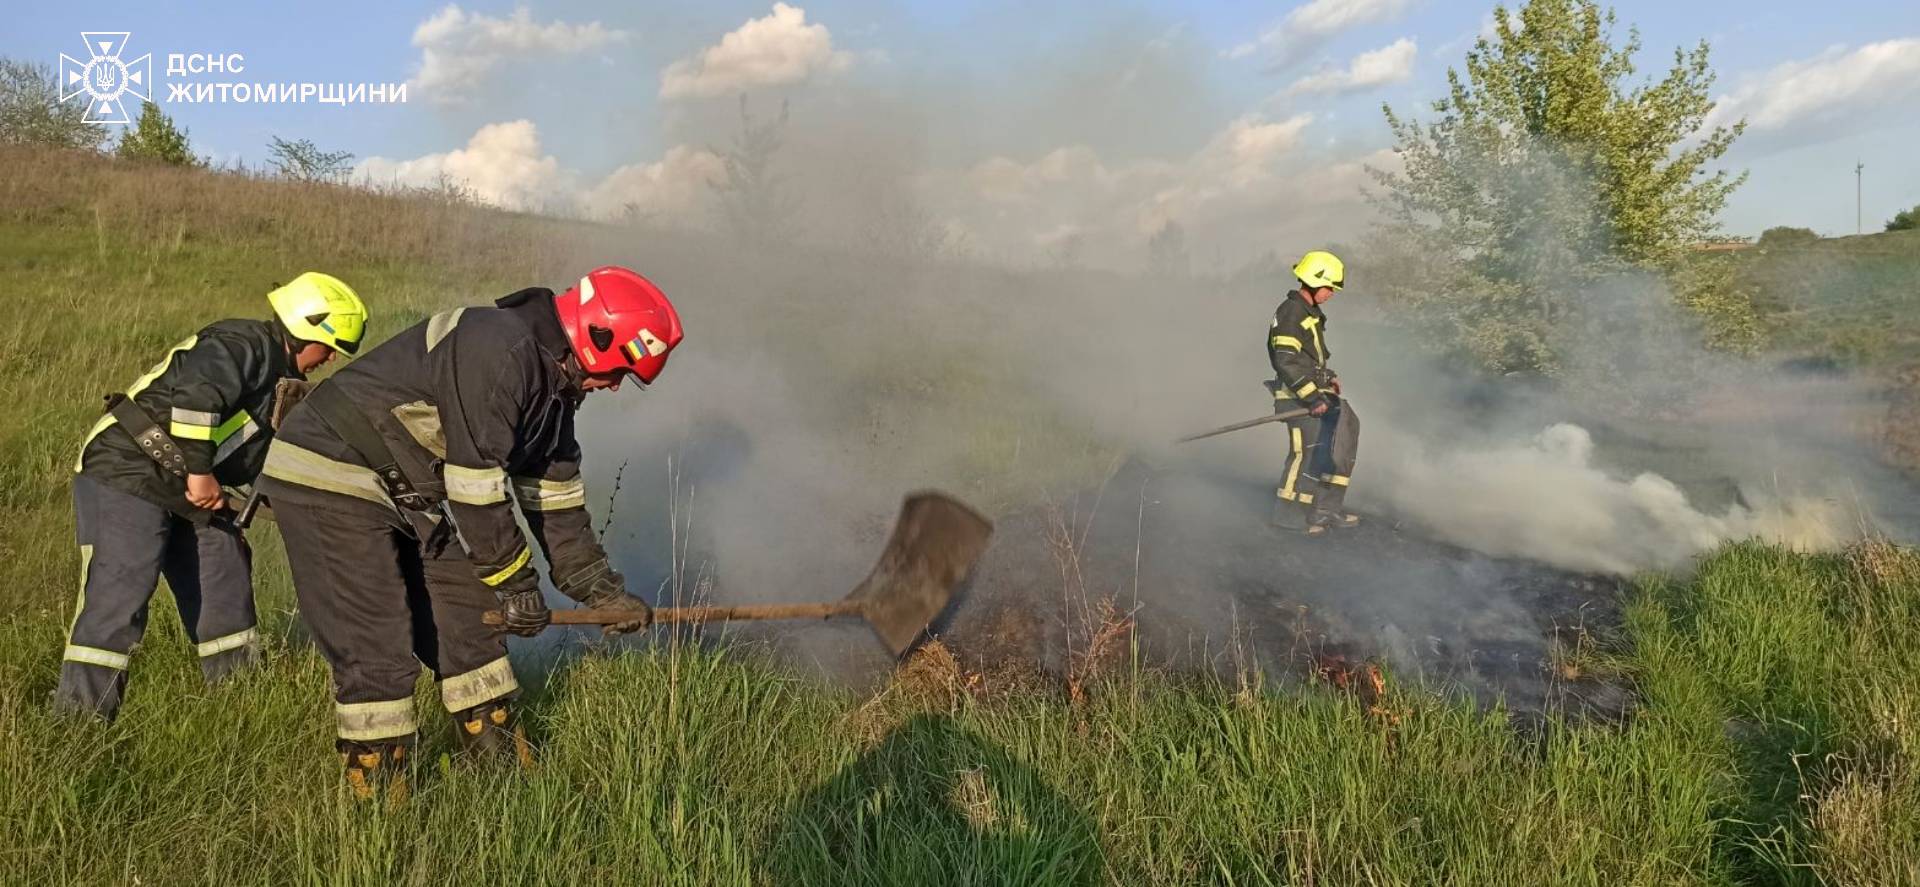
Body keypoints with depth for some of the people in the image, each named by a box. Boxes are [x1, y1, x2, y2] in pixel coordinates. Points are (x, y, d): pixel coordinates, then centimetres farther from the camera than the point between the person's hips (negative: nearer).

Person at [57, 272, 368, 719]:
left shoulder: (273, 371, 16)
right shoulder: (245, 344, -15)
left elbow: (252, 455, 22)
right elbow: (194, 393, -33)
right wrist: (199, 473, -29)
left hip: (180, 490, 10)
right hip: (125, 471, -10)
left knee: (224, 579, 11)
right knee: (118, 594, -13)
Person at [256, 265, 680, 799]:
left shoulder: (553, 381, 5)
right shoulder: (498, 350, -26)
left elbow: (555, 497, 12)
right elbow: (477, 488, -25)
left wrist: (603, 591, 11)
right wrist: (517, 584, -15)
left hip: (404, 491, 10)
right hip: (329, 477, -10)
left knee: (468, 615, 10)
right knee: (378, 649, -10)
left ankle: (505, 769, 22)